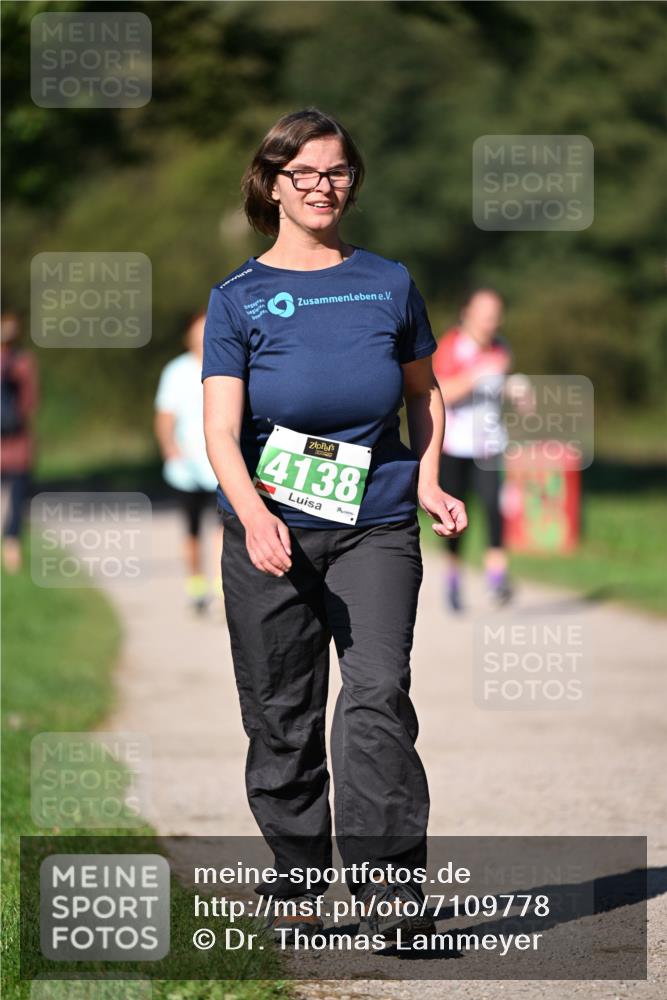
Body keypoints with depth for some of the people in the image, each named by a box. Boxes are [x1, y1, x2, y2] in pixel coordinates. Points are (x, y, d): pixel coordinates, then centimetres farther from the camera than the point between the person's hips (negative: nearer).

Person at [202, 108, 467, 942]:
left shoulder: (389, 283, 10)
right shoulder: (239, 298, 3)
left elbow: (423, 392, 23)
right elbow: (220, 432, -7)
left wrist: (428, 485, 6)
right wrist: (254, 515, -25)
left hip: (376, 526, 0)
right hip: (270, 530, 0)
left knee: (378, 692, -17)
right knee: (282, 712, 5)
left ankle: (386, 880, -19)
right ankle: (293, 884, 18)